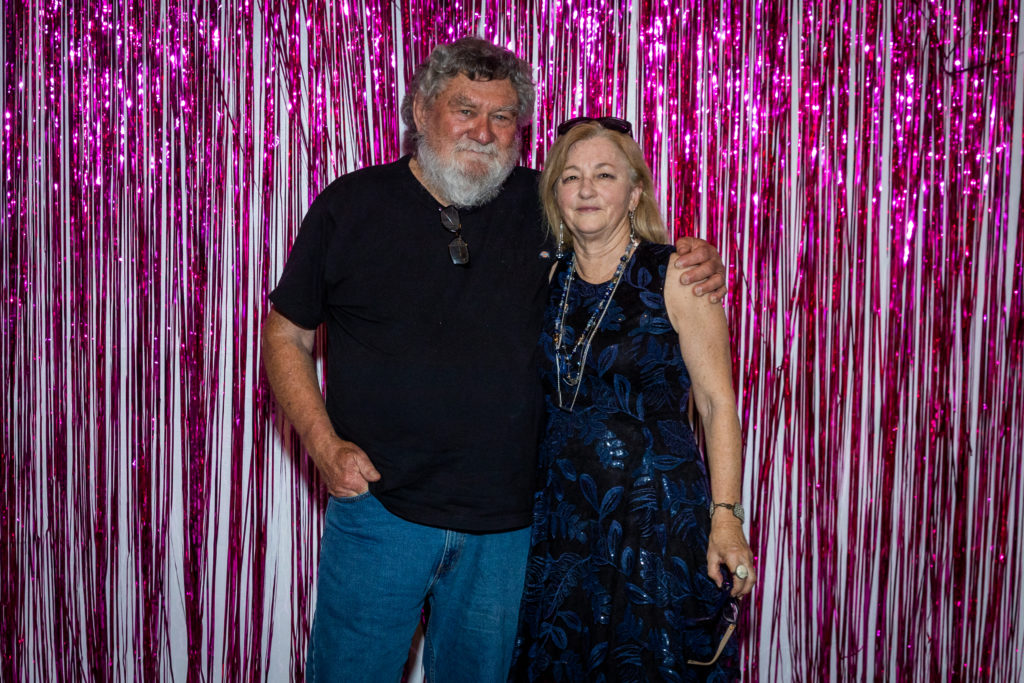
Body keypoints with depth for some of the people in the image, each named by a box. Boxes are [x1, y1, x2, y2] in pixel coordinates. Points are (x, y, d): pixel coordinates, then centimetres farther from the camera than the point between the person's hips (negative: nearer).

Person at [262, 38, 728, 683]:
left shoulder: (545, 206, 4)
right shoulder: (352, 205, 0)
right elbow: (285, 335, 4)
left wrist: (696, 263, -3)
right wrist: (327, 447, -9)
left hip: (506, 526, 2)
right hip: (378, 509, -1)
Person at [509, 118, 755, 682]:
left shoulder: (676, 275, -6)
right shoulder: (547, 280, 7)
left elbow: (717, 402, -8)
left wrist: (725, 517, -15)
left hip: (657, 515, -4)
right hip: (561, 518, 4)